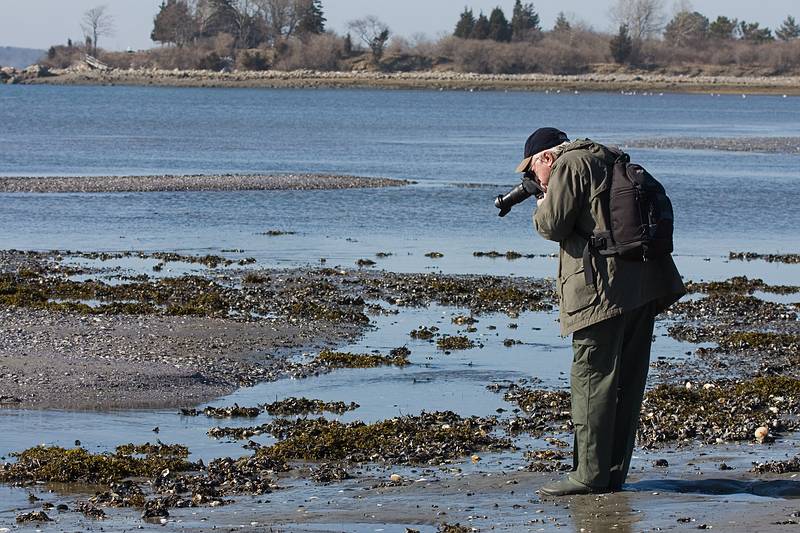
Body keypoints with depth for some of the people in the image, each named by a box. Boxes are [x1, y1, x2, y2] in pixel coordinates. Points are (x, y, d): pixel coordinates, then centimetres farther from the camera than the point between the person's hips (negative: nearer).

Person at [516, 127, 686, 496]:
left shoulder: (569, 164, -3)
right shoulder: (609, 160, 25)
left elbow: (553, 225, -10)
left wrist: (542, 207, 11)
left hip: (603, 289, -9)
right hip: (644, 284, 9)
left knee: (591, 377, -5)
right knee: (627, 380, 10)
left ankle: (591, 473, -6)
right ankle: (614, 472, 15)